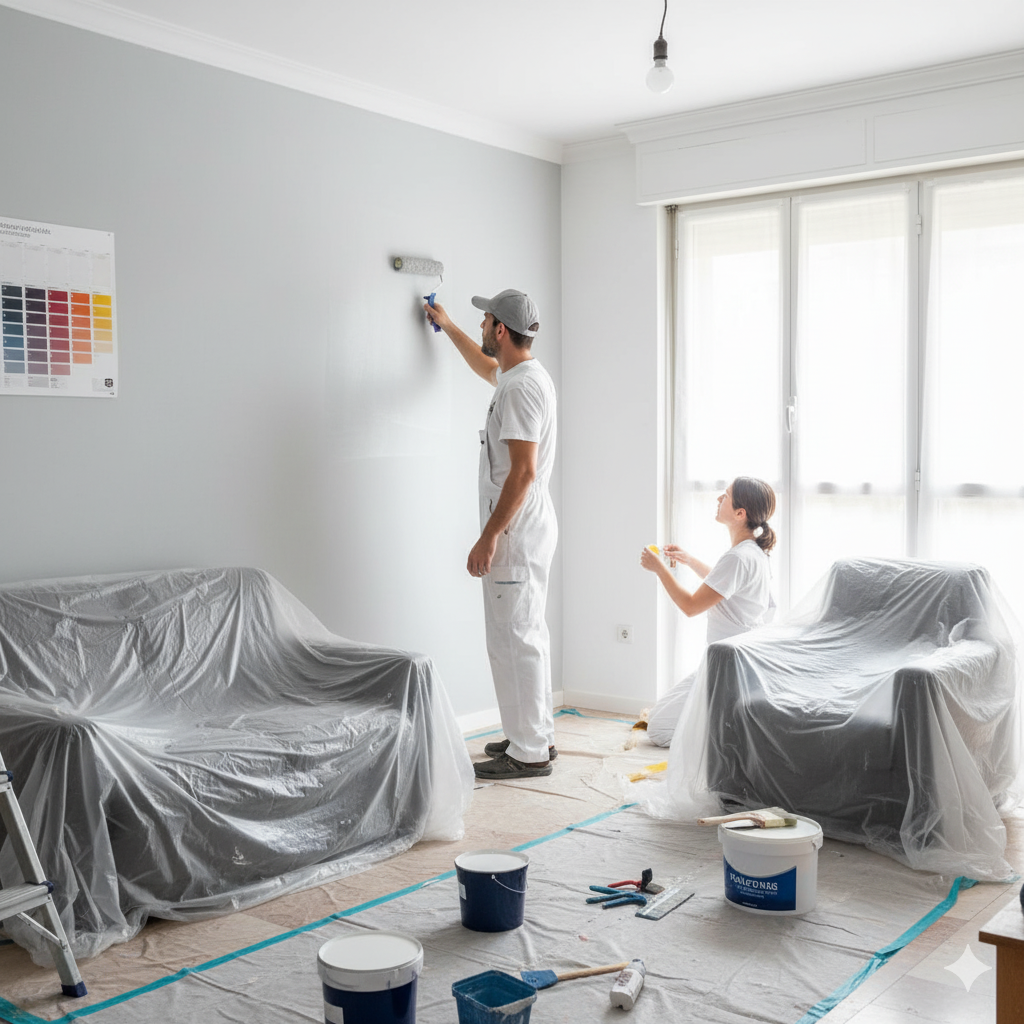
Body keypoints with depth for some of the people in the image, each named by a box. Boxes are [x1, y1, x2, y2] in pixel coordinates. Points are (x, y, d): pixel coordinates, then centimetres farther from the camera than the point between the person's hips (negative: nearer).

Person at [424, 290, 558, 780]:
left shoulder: (521, 388, -19)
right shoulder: (518, 376, 13)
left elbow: (524, 470, -25)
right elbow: (486, 366, 39)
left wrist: (489, 536, -23)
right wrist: (446, 326, 47)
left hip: (515, 531, -11)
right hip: (526, 528, 11)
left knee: (514, 639, -6)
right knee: (528, 634, 16)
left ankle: (527, 753, 1)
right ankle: (538, 736, 26)